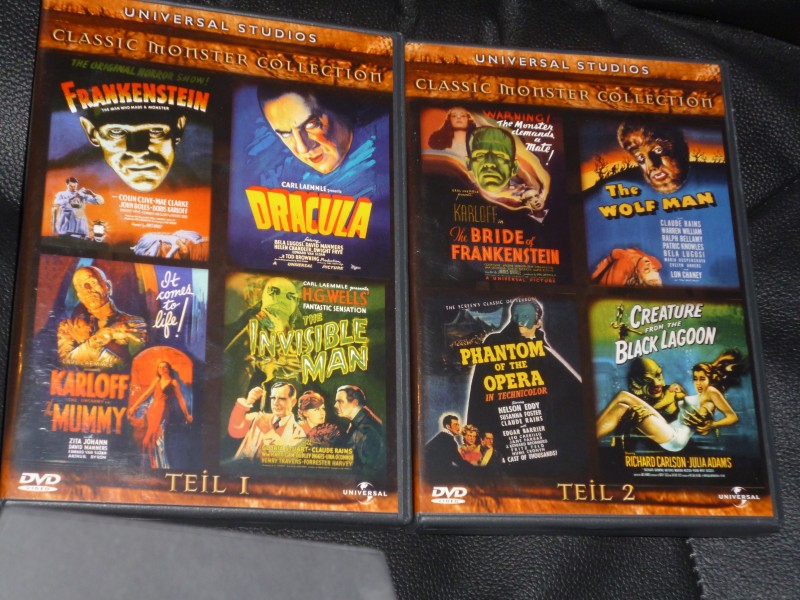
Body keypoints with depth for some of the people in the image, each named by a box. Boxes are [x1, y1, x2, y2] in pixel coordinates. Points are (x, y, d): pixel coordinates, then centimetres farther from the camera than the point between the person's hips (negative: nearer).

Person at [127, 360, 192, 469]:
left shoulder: (173, 382, 2)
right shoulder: (156, 381, 14)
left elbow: (180, 399, 2)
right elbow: (145, 395, 16)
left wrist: (187, 415, 1)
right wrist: (133, 407, 14)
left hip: (163, 411, -5)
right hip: (152, 410, 5)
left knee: (157, 437, -11)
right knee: (149, 438, 1)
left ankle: (162, 465, -3)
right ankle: (153, 464, 10)